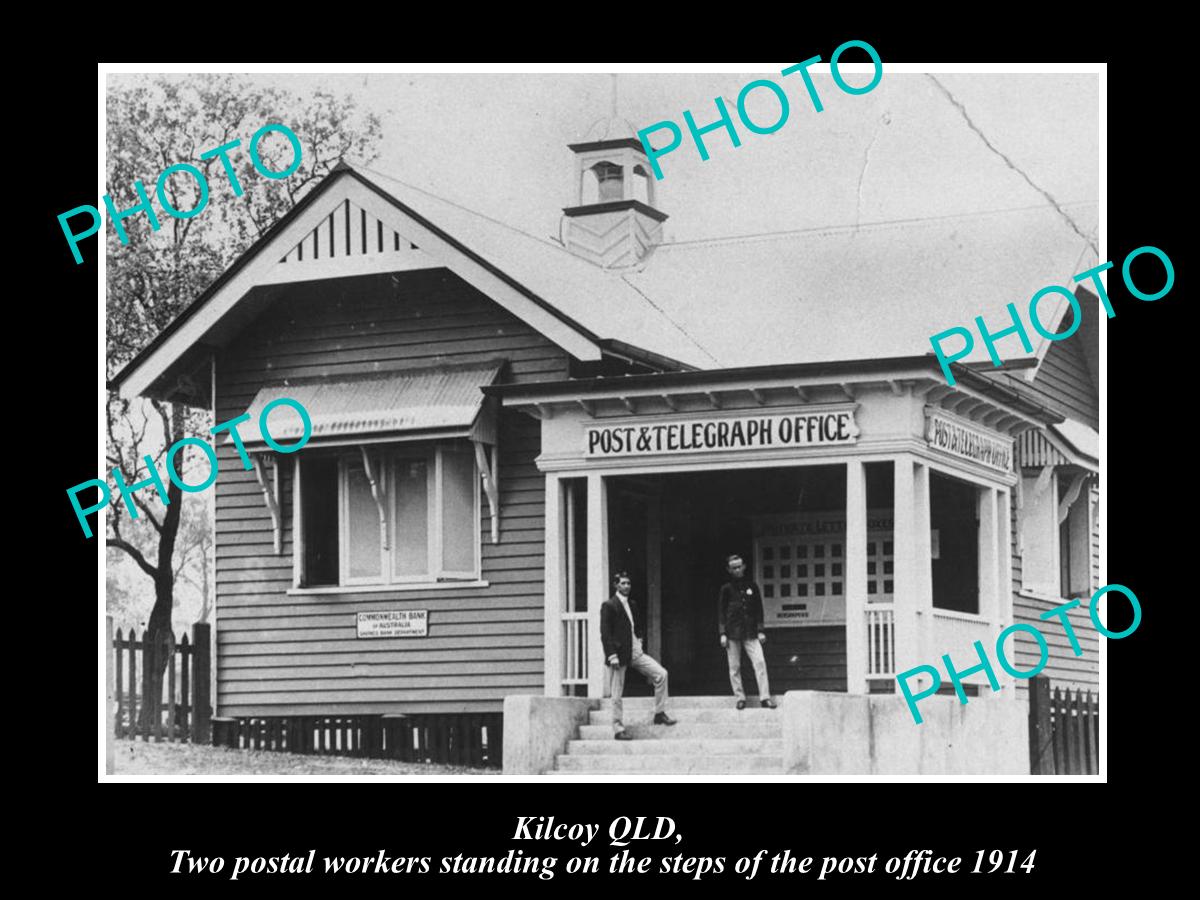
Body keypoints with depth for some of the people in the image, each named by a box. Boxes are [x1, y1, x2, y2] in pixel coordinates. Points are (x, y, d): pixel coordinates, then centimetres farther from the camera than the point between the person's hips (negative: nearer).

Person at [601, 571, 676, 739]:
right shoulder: (609, 605, -8)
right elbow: (605, 633, -13)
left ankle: (660, 713, 3)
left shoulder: (631, 605, 16)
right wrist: (612, 656, -19)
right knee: (617, 695, -2)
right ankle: (618, 730, 6)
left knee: (661, 674, -5)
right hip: (619, 654, -7)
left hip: (634, 652, 7)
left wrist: (639, 642, 13)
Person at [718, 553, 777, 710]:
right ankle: (740, 698, 9)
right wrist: (723, 633, -3)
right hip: (732, 632, -1)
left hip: (750, 632, 1)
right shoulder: (726, 588, 4)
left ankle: (765, 697, -8)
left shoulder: (752, 586, 9)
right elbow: (721, 612, 4)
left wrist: (760, 631, 5)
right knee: (734, 667, 1)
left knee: (760, 662, -10)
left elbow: (758, 609, 11)